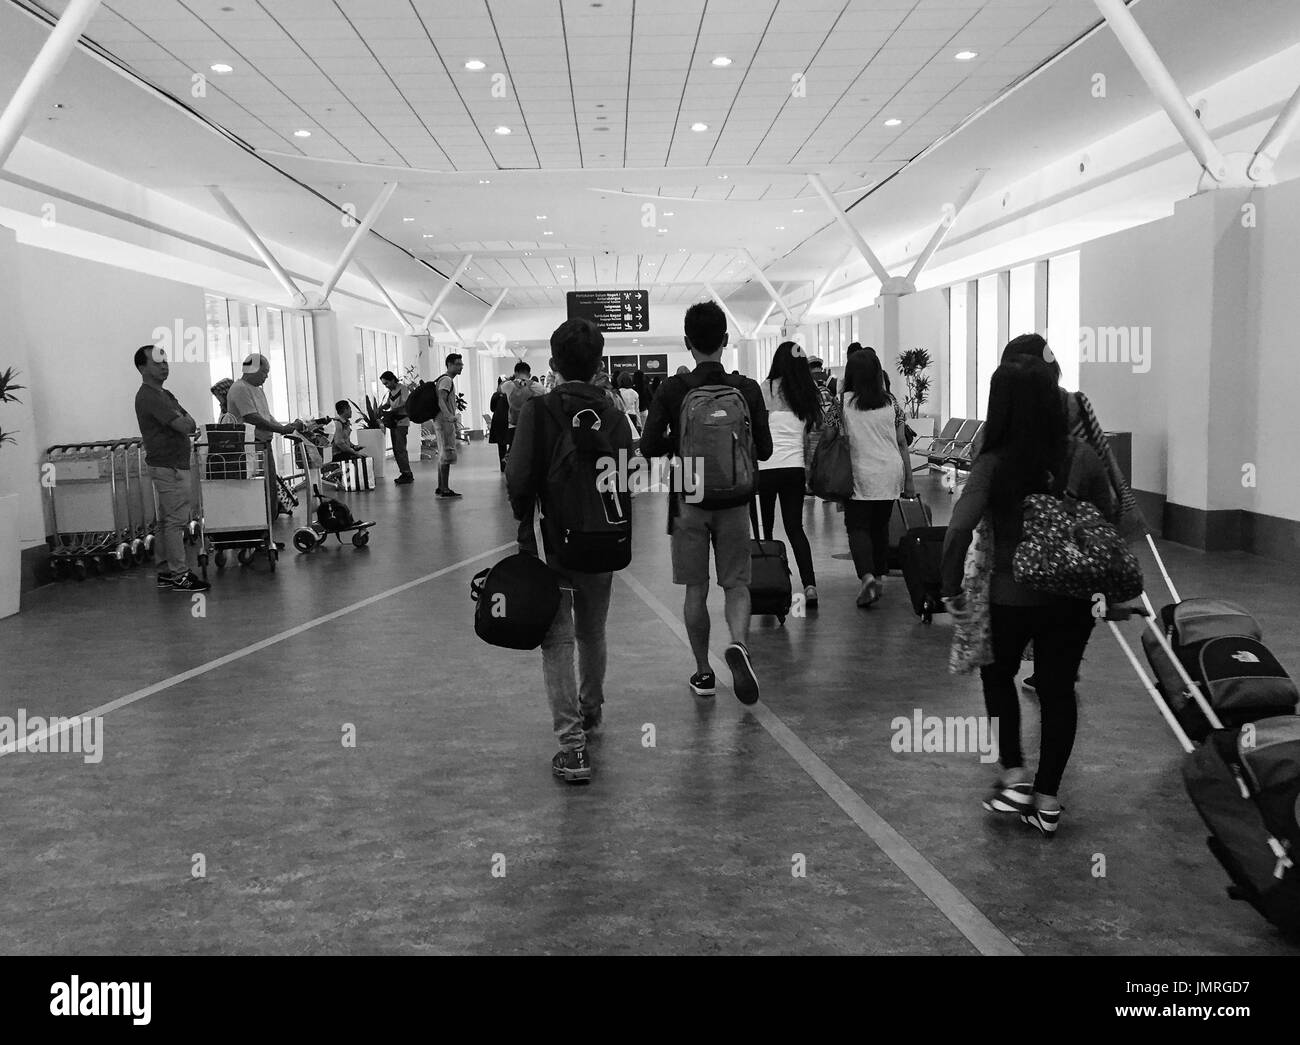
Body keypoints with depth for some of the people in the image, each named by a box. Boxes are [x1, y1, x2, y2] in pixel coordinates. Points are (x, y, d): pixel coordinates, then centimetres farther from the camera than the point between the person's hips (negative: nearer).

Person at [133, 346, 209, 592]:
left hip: (174, 465, 10)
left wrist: (184, 422, -4)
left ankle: (166, 572, 20)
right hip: (169, 467, -10)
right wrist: (184, 421, -1)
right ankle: (179, 575, -3)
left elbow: (191, 424, 16)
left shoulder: (163, 394, 18)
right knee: (176, 520, -7)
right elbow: (186, 426, -21)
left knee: (168, 521, 13)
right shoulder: (149, 396, -15)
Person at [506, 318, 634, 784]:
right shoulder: (614, 415, -1)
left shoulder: (537, 412, -11)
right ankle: (591, 709, 43)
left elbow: (519, 478, -16)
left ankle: (572, 742, -7)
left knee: (558, 640, 0)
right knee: (592, 633, 21)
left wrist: (525, 521, 0)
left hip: (553, 542, -4)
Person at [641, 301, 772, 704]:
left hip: (689, 500, 0)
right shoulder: (747, 389, -4)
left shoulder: (672, 390, -7)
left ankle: (703, 673, 17)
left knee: (695, 590, 10)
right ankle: (739, 643, -18)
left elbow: (649, 447, -9)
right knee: (736, 584, 10)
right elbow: (764, 450, 0)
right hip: (734, 501, 1)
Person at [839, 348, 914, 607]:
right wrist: (909, 479, 13)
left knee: (858, 527, 1)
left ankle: (867, 576, -19)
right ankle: (881, 578, 22)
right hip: (891, 473, 4)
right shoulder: (890, 403, 4)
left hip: (861, 475, -4)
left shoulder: (843, 402, -6)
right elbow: (902, 443, 7)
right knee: (881, 526, 17)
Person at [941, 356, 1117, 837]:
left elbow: (959, 531, -27)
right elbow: (1110, 516, 5)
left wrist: (952, 590, -14)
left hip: (1010, 596, -2)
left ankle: (1015, 775, 18)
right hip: (1071, 598, 3)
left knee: (998, 676, 23)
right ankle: (1047, 799, 22)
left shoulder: (994, 463, -17)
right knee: (1058, 689, 15)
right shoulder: (1080, 456, -6)